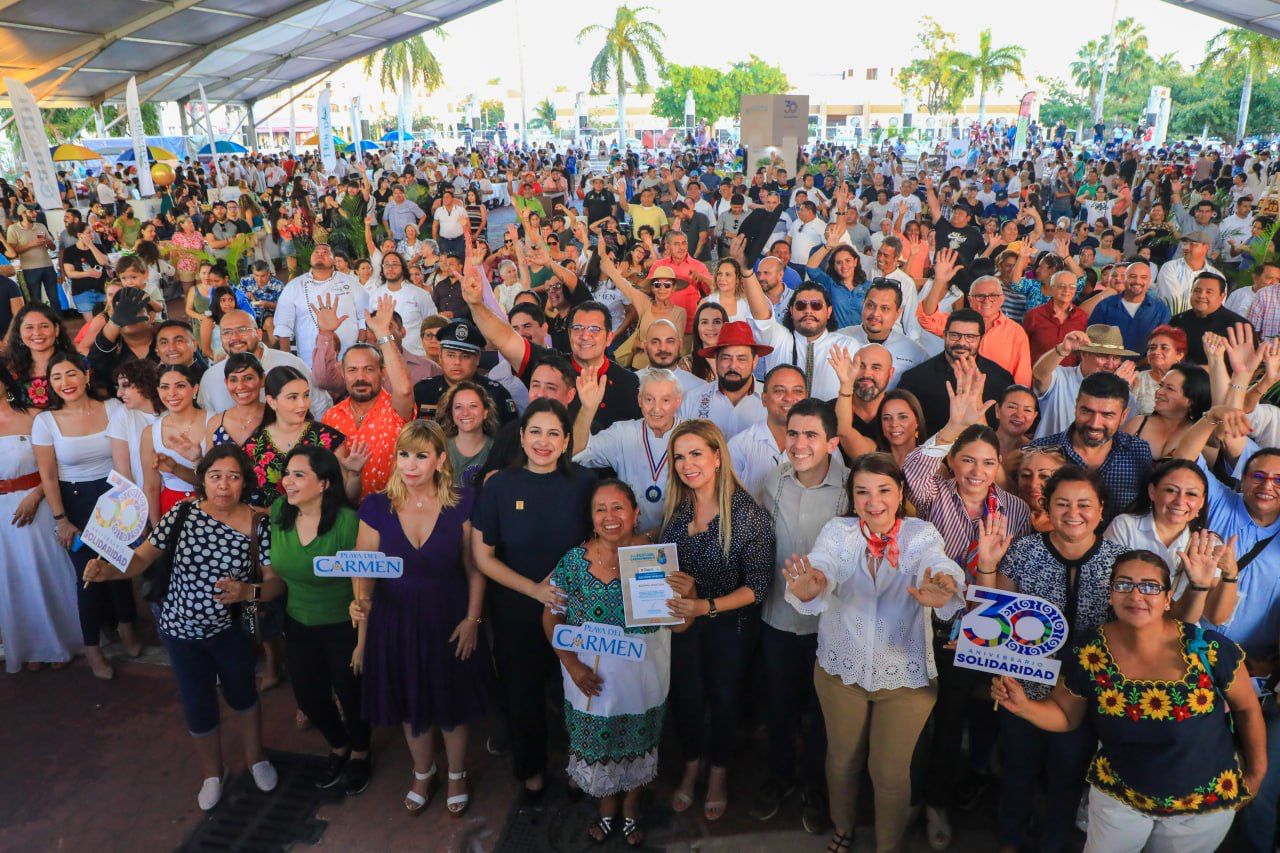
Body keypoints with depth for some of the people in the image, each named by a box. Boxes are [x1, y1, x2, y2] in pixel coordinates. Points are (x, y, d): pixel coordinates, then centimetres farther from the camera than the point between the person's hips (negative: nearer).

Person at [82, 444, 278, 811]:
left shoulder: (258, 526, -16)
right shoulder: (182, 515, -14)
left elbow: (276, 582, -13)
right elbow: (141, 559, -10)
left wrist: (248, 592, -32)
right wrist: (106, 571, -29)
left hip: (232, 629, 0)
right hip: (182, 629, 0)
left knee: (242, 695, 21)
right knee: (199, 708, 13)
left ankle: (255, 758, 48)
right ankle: (213, 772, 42)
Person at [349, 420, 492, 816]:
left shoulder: (462, 502, -13)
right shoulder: (377, 507, -10)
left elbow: (474, 567, -6)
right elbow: (364, 568, -5)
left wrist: (472, 619, -9)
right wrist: (362, 600, -24)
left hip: (449, 620, -1)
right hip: (397, 622, 2)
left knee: (453, 702, 16)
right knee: (410, 703, 20)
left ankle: (457, 773, 45)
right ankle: (423, 772, 49)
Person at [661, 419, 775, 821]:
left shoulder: (749, 514, -22)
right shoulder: (677, 508, -8)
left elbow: (758, 585, -20)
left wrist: (708, 606, -30)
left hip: (731, 623, -3)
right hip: (682, 619, 3)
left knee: (724, 697, 16)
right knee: (686, 695, 16)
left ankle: (718, 773, 43)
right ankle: (691, 767, 44)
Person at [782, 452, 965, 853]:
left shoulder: (921, 534, -10)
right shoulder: (838, 531, -9)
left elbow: (938, 567, -32)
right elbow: (823, 567, -29)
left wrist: (942, 591, -56)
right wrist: (808, 589, -53)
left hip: (905, 674, -1)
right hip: (841, 668, 1)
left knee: (890, 771, 10)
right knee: (842, 758, 19)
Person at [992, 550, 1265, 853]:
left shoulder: (1208, 649, -25)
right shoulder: (1088, 654, -19)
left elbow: (1247, 708, -6)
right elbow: (1066, 715, -5)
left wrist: (1256, 771, 5)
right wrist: (1023, 706, -23)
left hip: (1206, 803, -1)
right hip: (1118, 796, 1)